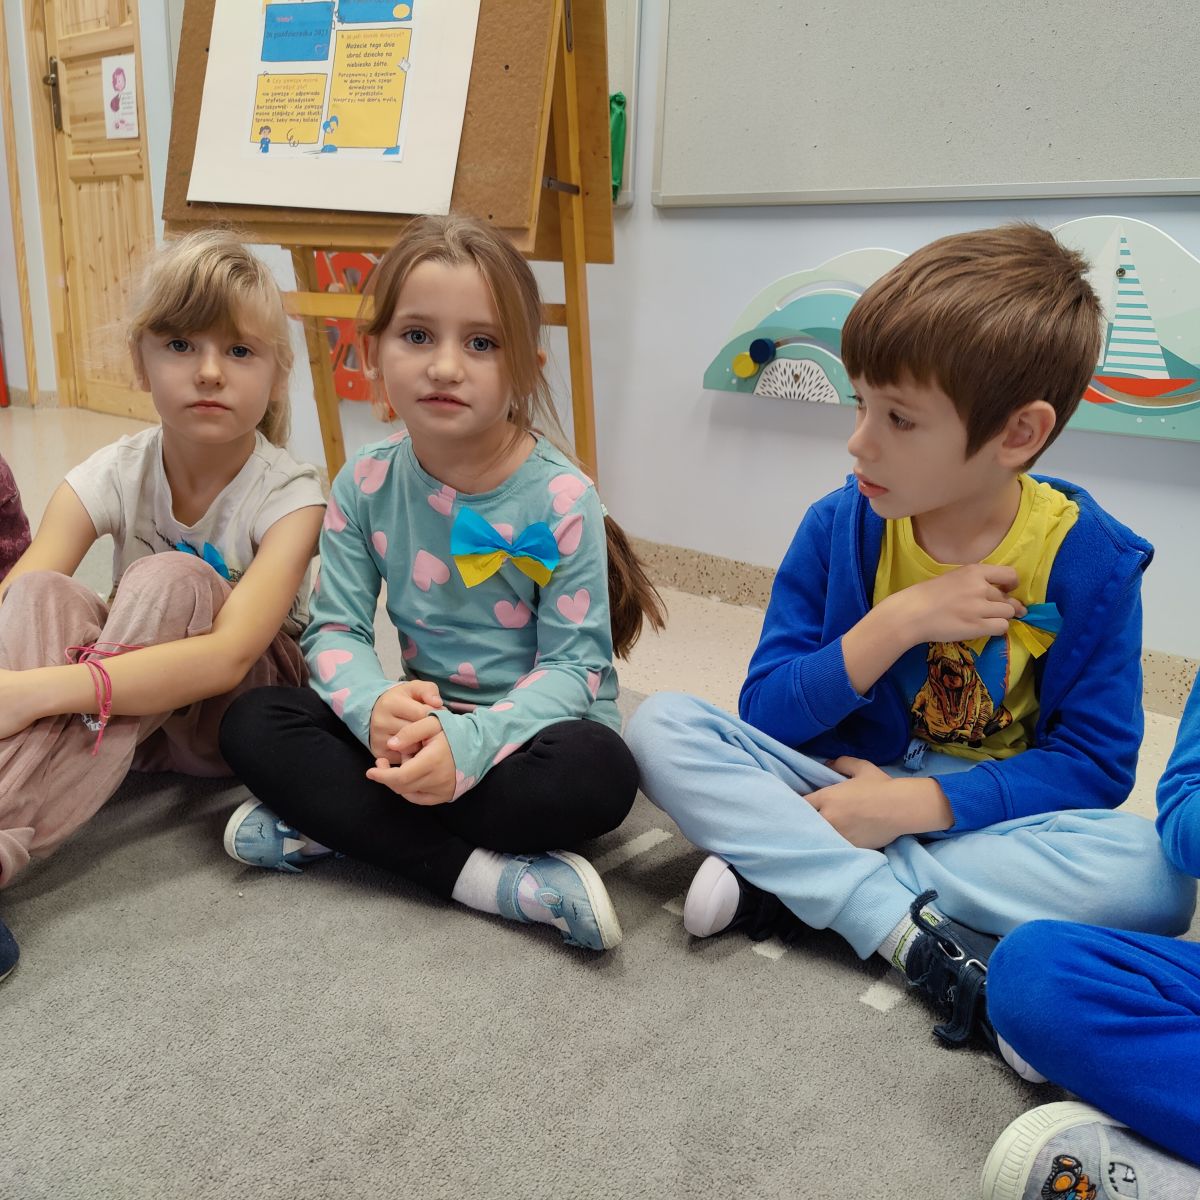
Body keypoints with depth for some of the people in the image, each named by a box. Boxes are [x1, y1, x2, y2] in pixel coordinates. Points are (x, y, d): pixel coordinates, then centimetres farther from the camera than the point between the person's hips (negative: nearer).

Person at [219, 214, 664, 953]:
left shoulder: (561, 497, -17)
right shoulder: (365, 485, -5)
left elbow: (574, 665, -16)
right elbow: (336, 629, -4)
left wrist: (470, 741, -33)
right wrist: (375, 705, -28)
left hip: (524, 729, -3)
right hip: (423, 726, 4)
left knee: (596, 772, -35)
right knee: (253, 725, -14)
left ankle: (331, 825, -18)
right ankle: (483, 874, -23)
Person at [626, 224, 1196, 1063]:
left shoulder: (1090, 559, -11)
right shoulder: (838, 528, -8)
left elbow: (1095, 763, -10)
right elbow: (765, 711, -9)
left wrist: (917, 802, -22)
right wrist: (897, 623, -23)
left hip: (985, 816, -1)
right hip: (839, 788, 1)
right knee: (661, 726, -20)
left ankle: (792, 880, -24)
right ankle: (911, 933, -28)